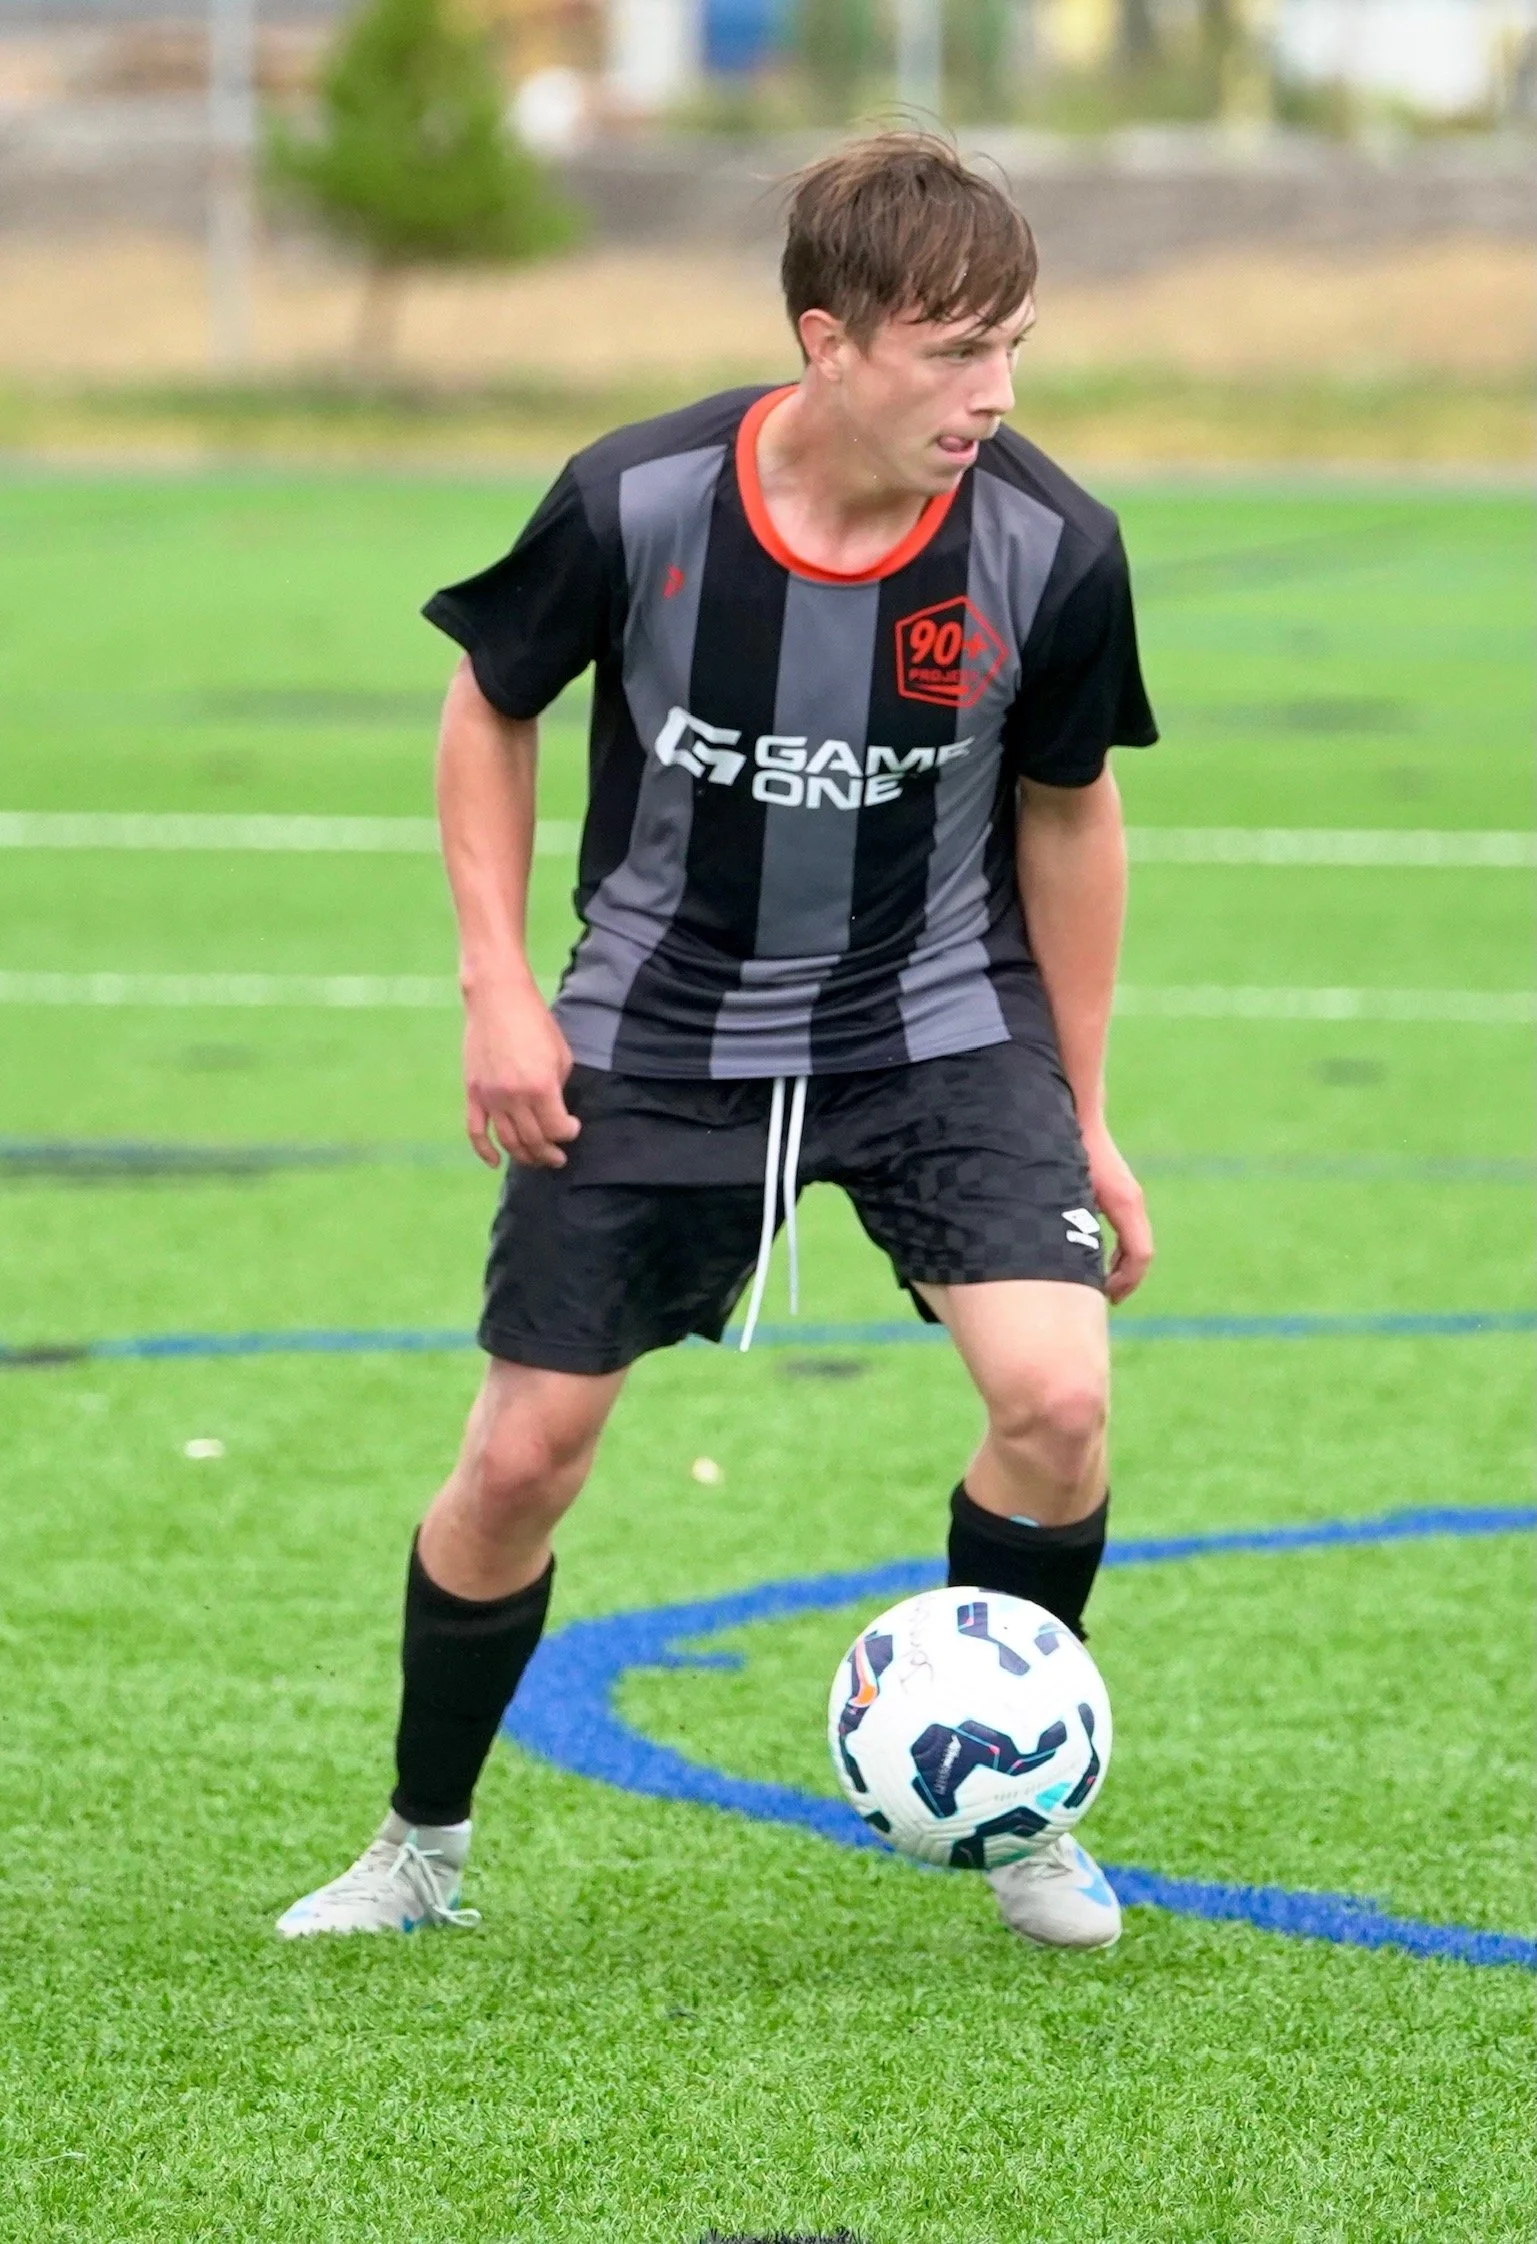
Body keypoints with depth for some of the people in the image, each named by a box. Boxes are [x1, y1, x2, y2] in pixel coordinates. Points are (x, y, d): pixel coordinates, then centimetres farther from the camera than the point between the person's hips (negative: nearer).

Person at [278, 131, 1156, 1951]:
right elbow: (488, 705, -1)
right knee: (520, 1459, 0)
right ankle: (420, 1853, 24)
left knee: (1055, 1396, -20)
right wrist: (498, 986, -8)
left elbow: (1066, 810, 0)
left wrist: (1082, 1116, 5)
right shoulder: (638, 503, -21)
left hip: (942, 1020, 0)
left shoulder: (1049, 550, -18)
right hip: (659, 1033, 0)